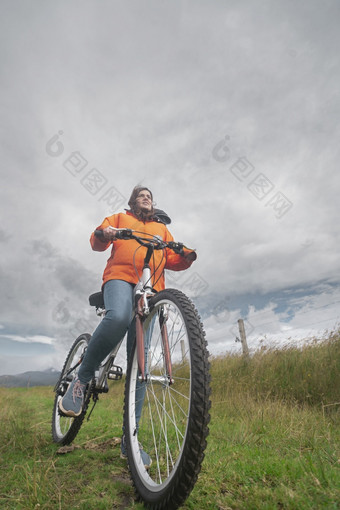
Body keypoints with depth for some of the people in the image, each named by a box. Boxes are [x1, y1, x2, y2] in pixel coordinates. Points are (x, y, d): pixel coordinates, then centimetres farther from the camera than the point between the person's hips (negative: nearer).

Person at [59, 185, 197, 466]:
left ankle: (129, 440, 6)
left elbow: (172, 259, 19)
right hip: (120, 276, -2)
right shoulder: (120, 218, 25)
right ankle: (82, 379, -12)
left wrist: (187, 257, -4)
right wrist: (103, 234, -12)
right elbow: (97, 242, 12)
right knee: (118, 318, -39)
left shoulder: (162, 227, 29)